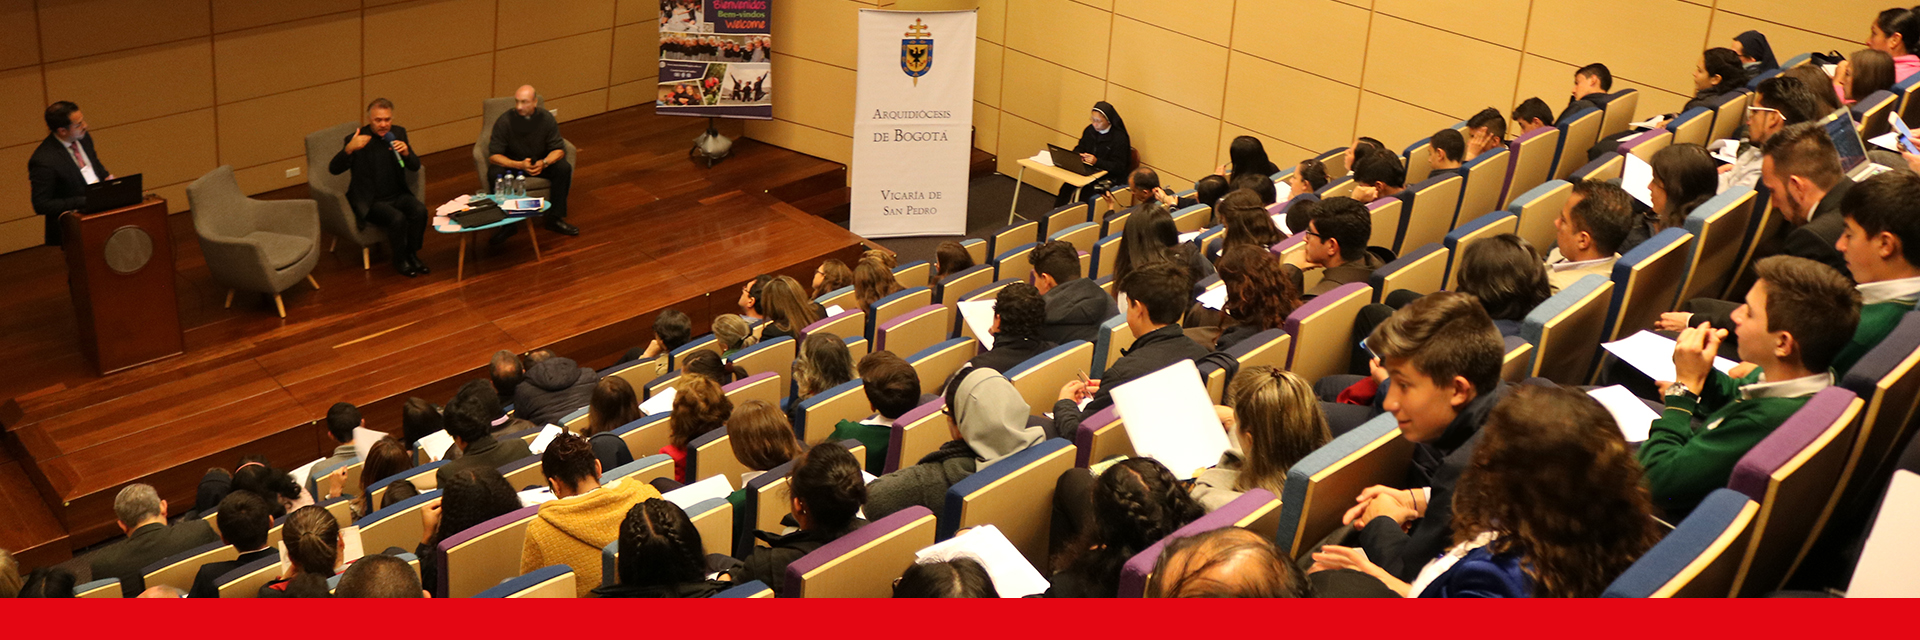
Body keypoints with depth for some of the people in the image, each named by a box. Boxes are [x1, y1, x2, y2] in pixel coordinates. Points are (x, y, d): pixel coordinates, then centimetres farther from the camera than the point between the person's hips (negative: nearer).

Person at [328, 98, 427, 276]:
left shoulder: (399, 133, 3)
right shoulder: (356, 139, -11)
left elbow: (415, 167, 4)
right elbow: (333, 169, -18)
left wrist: (406, 152, -19)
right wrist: (349, 149, -36)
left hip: (398, 194, 4)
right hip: (370, 201, -4)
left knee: (420, 211, -24)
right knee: (397, 218, -30)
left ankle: (412, 255, -4)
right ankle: (400, 261, -7)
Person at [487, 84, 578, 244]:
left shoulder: (546, 118, -13)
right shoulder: (504, 121, -20)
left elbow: (559, 149, -10)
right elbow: (493, 156, -20)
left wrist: (544, 163, -32)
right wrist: (519, 165, -35)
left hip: (540, 163, 2)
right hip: (512, 164, -2)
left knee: (563, 168, -25)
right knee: (496, 174, -33)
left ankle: (554, 218, -12)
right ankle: (508, 223, -17)